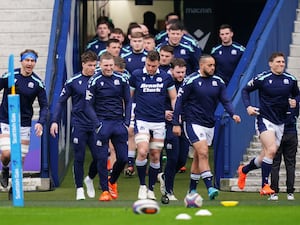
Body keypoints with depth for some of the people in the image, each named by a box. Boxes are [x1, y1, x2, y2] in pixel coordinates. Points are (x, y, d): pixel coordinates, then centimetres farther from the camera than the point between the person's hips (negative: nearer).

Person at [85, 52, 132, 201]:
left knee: (123, 158, 2)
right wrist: (97, 123, -9)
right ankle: (105, 190, 6)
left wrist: (127, 122, 3)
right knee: (102, 158, -4)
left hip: (119, 122, 3)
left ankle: (112, 182, 27)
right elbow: (89, 105, 1)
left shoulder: (121, 80, 6)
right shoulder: (95, 81, -2)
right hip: (103, 123, -3)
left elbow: (128, 101, 12)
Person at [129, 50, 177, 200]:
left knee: (155, 157, 5)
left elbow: (174, 98, 10)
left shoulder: (166, 77, 2)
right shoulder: (136, 75, -1)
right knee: (142, 152, -19)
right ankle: (142, 185, -3)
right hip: (141, 120, -2)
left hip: (159, 122, 2)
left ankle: (151, 189, 17)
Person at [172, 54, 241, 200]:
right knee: (203, 153, -18)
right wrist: (176, 123, -9)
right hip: (193, 123, -6)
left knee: (198, 157, 12)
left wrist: (233, 114, -15)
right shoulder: (191, 81, -10)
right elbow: (179, 101, -7)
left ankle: (192, 190, 22)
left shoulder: (218, 82, 5)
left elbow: (225, 101, 5)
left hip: (209, 125, 6)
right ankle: (210, 188, -23)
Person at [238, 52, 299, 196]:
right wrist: (248, 106, -10)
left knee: (265, 157, 8)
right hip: (264, 120, -5)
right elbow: (245, 90, 4)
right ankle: (265, 185, -14)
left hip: (280, 123, 5)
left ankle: (244, 170, 37)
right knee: (271, 150, -23)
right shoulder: (262, 78, -9)